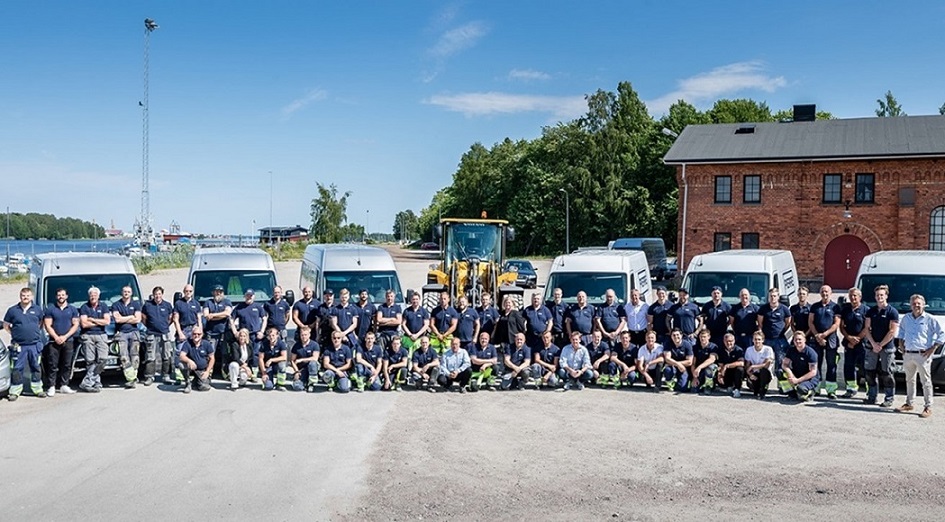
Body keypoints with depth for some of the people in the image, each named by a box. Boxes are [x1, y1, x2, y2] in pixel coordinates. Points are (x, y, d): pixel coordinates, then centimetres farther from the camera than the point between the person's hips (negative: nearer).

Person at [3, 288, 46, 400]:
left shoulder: (37, 310, 6)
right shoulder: (13, 310, 2)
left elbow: (41, 323, 20)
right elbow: (6, 325, 11)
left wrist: (37, 332, 8)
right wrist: (14, 334, 3)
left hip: (35, 345, 1)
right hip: (19, 346, -1)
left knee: (36, 368, 9)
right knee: (17, 369, 0)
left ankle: (37, 389, 18)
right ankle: (14, 391, 7)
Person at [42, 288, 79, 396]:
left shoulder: (72, 309, 10)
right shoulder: (50, 309, 6)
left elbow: (75, 325, 5)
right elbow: (47, 325, 1)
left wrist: (65, 337, -7)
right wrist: (56, 337, -12)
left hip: (68, 341, 2)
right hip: (54, 341, -2)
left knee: (67, 365, 3)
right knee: (53, 365, -5)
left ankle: (64, 385, 9)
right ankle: (51, 387, -4)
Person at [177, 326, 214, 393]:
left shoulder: (206, 344, -8)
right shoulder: (187, 343, -12)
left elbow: (211, 358, 0)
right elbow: (182, 356, -24)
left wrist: (207, 371, -7)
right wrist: (189, 361, -44)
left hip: (203, 370, 1)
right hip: (192, 367, -1)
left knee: (205, 387, -19)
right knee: (182, 364, -34)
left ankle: (196, 381, 20)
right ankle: (187, 383, -6)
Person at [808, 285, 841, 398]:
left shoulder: (835, 307, 4)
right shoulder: (814, 306, 11)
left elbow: (836, 324, -3)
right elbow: (810, 322, 5)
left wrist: (824, 334, -14)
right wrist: (817, 335, -8)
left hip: (831, 339, -2)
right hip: (816, 339, 2)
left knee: (831, 364, -1)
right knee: (816, 363, 4)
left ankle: (831, 390, 0)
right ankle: (816, 388, 10)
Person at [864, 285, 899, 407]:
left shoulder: (892, 311, -4)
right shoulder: (871, 311, 9)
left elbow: (892, 331, -8)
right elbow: (867, 328, 7)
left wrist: (880, 345, -10)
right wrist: (874, 344, -6)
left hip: (887, 347, -4)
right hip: (871, 346, 4)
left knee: (886, 373, -2)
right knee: (870, 372, 6)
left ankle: (889, 398, 6)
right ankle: (871, 397, 16)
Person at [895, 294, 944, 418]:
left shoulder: (929, 319, -6)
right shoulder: (906, 318, 10)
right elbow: (901, 330, 27)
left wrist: (933, 349, -9)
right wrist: (902, 345, 17)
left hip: (923, 355, -5)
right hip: (908, 355, 5)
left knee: (926, 382, -2)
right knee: (909, 380, 15)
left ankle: (928, 408, 0)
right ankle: (909, 404, 26)